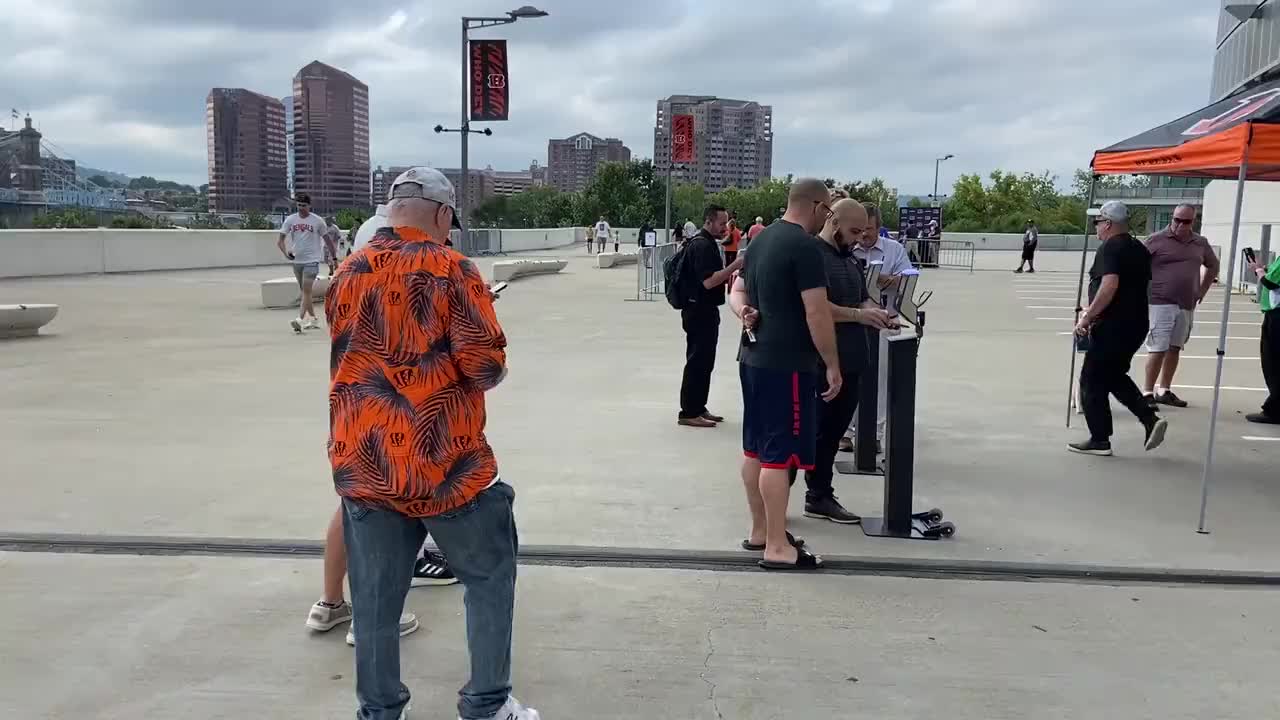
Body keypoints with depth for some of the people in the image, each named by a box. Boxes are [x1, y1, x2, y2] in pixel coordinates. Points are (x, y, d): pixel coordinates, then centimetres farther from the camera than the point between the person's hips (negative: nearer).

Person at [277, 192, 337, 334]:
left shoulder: (317, 221, -4)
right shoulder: (290, 220, 3)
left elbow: (328, 239, 4)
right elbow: (280, 240, 3)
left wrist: (334, 258, 4)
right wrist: (285, 252, -16)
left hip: (312, 260, -5)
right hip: (296, 260, 5)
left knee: (306, 290, -15)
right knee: (304, 291, 13)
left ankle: (300, 320, -22)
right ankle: (313, 319, 25)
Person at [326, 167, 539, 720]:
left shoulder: (347, 274, 8)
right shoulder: (450, 268, -9)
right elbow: (485, 364, -15)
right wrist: (488, 372, 5)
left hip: (362, 463, 5)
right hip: (442, 461, -5)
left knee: (374, 597, 13)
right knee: (490, 576, 13)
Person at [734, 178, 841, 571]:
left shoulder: (760, 239, 14)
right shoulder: (805, 247, -15)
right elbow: (817, 313, -18)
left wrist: (748, 314, 13)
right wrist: (832, 365, -12)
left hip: (754, 358, 10)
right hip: (787, 365, -10)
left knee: (756, 449, 14)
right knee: (779, 455, -5)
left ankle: (759, 530, 24)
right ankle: (778, 547, 1)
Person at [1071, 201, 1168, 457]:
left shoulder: (1109, 248, -13)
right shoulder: (1140, 250, 14)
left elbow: (1110, 285, -26)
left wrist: (1087, 317, -23)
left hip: (1113, 326, -9)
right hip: (1136, 323, 9)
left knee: (1092, 381, 1)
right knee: (1115, 376, 22)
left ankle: (1100, 440, 5)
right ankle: (1151, 420, 10)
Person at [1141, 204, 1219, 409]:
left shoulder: (1200, 243, 11)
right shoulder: (1156, 240, -5)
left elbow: (1212, 265, 27)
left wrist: (1202, 291, 18)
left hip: (1187, 306, 6)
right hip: (1161, 304, -6)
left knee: (1175, 349, 11)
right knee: (1158, 350, -8)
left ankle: (1164, 391, 20)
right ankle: (1147, 393, -2)